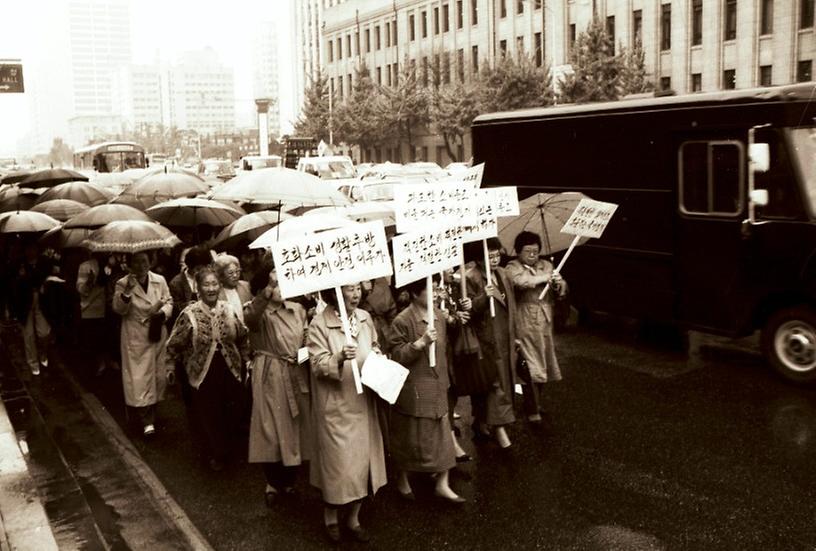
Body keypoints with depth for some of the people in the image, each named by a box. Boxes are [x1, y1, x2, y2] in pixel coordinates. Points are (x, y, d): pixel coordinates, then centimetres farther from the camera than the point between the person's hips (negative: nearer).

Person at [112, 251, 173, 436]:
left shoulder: (160, 280, 2)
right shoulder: (122, 284, -6)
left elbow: (169, 302, 8)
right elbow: (119, 309, -16)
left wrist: (162, 313, -13)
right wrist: (127, 291, -31)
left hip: (158, 335, 4)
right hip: (136, 338, -3)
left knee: (158, 374, 12)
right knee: (140, 376, -5)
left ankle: (152, 411, 31)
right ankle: (147, 419, -1)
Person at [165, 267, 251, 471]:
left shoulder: (229, 310, -3)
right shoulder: (189, 314, -13)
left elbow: (243, 337, 10)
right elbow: (174, 344, -3)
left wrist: (246, 360, 11)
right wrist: (170, 366, -3)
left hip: (231, 371, 3)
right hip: (203, 374, -3)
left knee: (231, 415, 10)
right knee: (209, 416, 6)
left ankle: (224, 447, 38)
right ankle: (214, 454, 30)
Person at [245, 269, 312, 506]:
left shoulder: (297, 309, 6)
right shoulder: (259, 312, -10)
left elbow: (307, 338, 16)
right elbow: (250, 317, -36)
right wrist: (269, 289, -48)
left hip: (298, 374, 5)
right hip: (270, 376, -5)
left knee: (296, 425, 13)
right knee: (272, 427, 0)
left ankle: (288, 480, 32)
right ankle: (273, 482, 20)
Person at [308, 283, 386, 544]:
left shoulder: (365, 317, 2)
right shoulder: (319, 324, -15)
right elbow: (318, 365, -18)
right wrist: (340, 357, -36)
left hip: (362, 402, 5)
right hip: (336, 405, -5)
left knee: (362, 459, 12)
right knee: (338, 462, 2)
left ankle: (354, 518, 28)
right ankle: (330, 517, 26)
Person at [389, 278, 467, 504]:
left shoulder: (439, 315, 3)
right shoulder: (402, 321, -17)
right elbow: (397, 356, -18)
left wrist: (444, 379, 20)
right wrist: (421, 342, -28)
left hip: (437, 386, 6)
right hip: (413, 390, -6)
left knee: (443, 434, 9)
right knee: (410, 436, 9)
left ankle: (442, 485, 20)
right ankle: (402, 479, 30)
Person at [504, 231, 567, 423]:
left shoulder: (546, 265, 13)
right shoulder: (513, 267, -5)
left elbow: (562, 292, 11)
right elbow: (521, 281, -28)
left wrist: (558, 285, -12)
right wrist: (546, 277, -21)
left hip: (545, 324, 6)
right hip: (525, 326, -6)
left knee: (543, 367, 15)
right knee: (531, 369, -5)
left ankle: (536, 403, 33)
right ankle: (532, 411, 4)